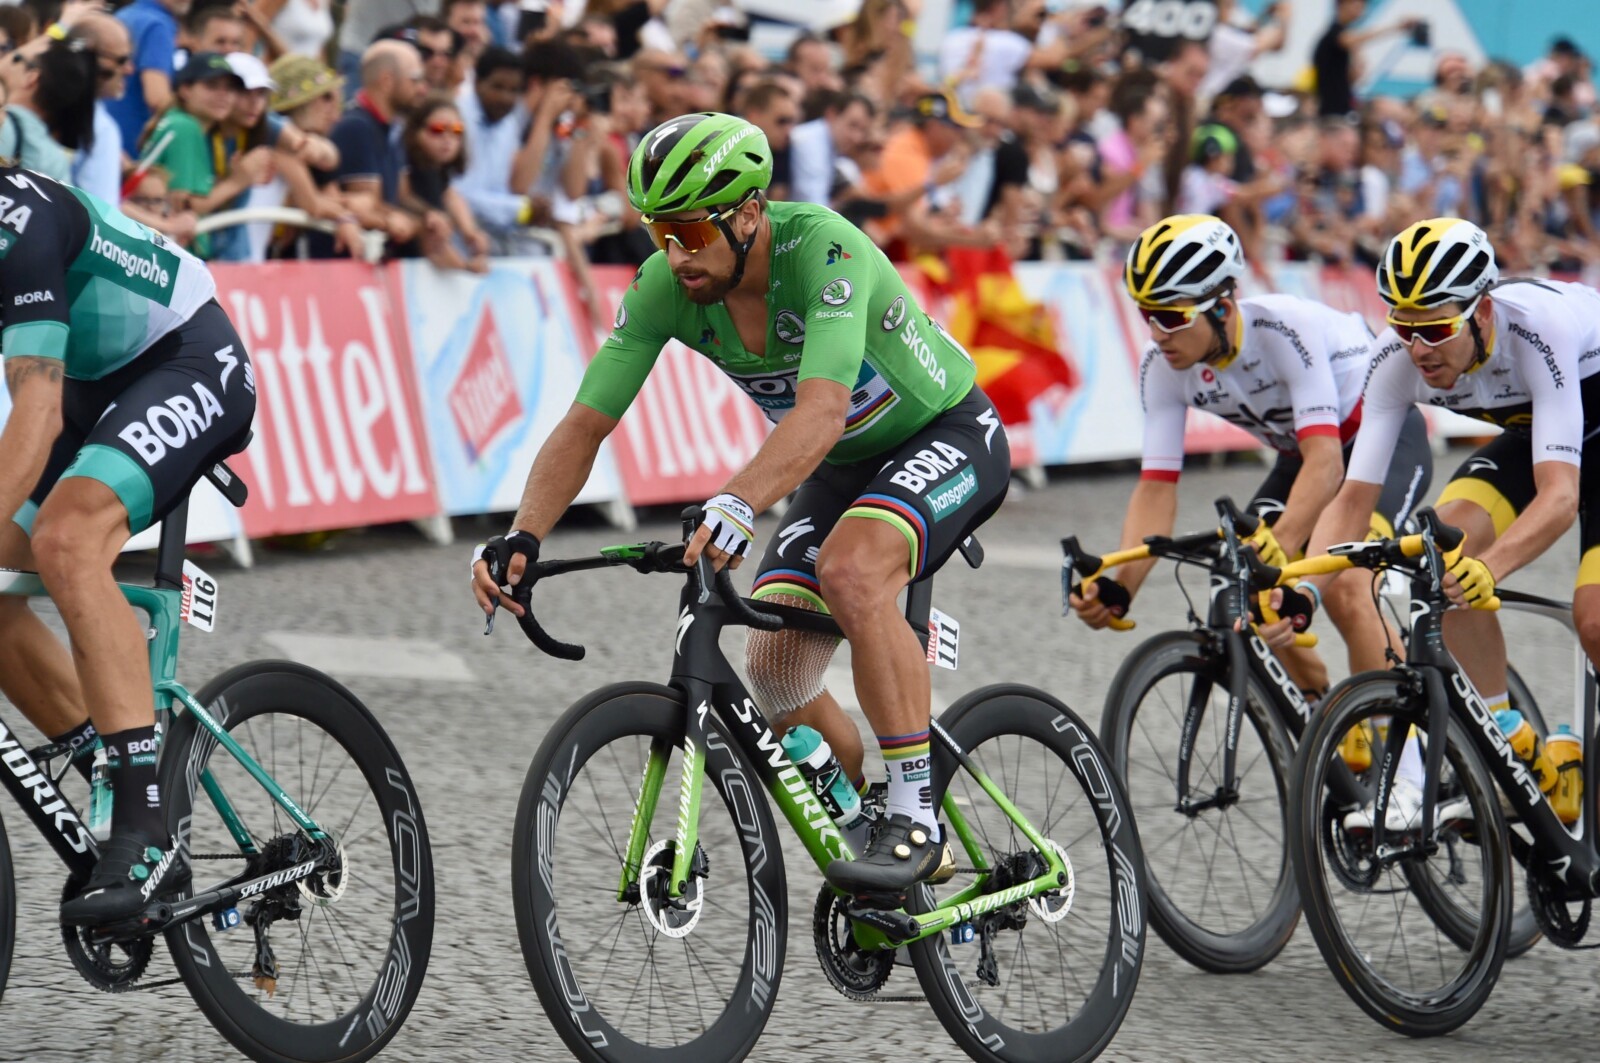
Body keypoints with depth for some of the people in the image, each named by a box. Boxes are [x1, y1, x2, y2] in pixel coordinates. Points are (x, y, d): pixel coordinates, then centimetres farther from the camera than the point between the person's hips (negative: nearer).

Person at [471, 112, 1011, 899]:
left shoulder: (821, 247, -34)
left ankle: (916, 819, -25)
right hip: (842, 466, 7)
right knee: (776, 670, -6)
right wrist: (522, 538, -34)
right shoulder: (664, 288, -18)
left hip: (948, 436, -7)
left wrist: (738, 504, -63)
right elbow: (584, 425, -17)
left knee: (852, 569, -34)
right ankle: (869, 832, 19)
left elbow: (822, 410, -48)